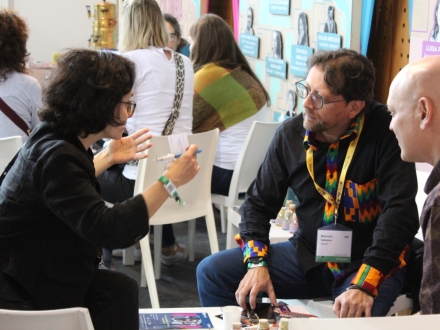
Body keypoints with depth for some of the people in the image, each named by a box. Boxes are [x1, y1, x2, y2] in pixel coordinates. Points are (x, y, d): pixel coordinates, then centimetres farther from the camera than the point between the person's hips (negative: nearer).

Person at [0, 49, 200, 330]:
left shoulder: (57, 139, 3)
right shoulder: (56, 156, -27)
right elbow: (107, 229, -35)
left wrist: (108, 158, 24)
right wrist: (170, 181, -30)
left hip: (32, 270, 9)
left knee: (120, 289, 0)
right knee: (117, 291, -6)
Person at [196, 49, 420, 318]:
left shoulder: (385, 133, -18)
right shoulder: (291, 134, -3)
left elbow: (399, 211, -24)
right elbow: (259, 202, 6)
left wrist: (364, 285, -34)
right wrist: (257, 263, -10)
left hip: (370, 264, -5)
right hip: (307, 255, 5)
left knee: (357, 316, -37)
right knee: (212, 272, -4)